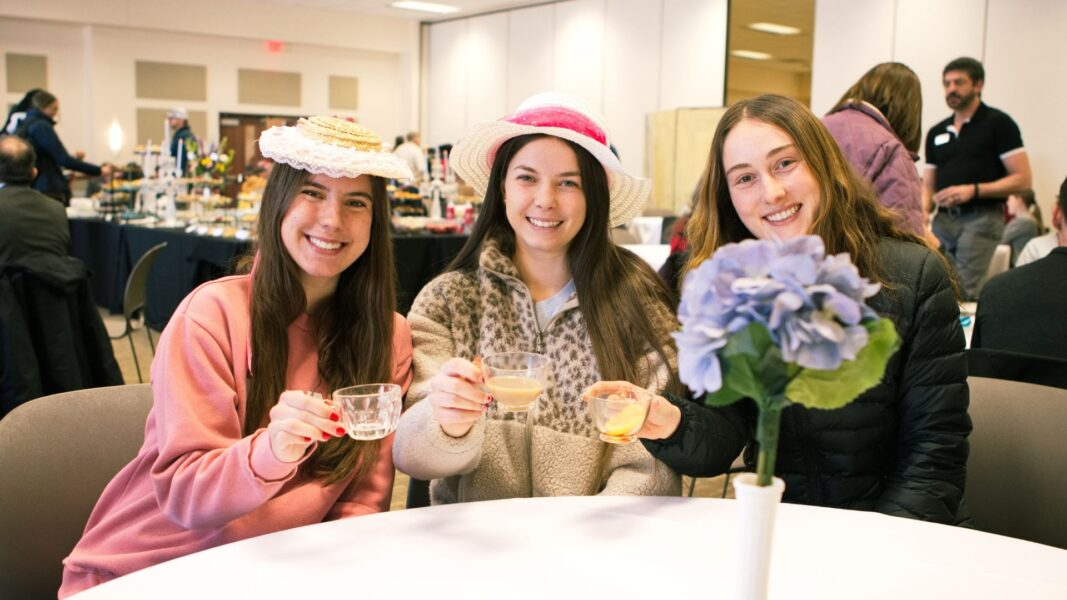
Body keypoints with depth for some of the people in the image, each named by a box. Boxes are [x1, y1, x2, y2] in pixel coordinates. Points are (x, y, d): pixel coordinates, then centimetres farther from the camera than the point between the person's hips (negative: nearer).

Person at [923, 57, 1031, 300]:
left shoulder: (998, 123, 0)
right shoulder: (937, 132, 17)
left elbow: (1022, 180, -5)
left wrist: (974, 190, -16)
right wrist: (922, 210, -3)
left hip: (981, 218, -5)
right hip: (943, 219, 6)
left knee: (963, 293, -15)